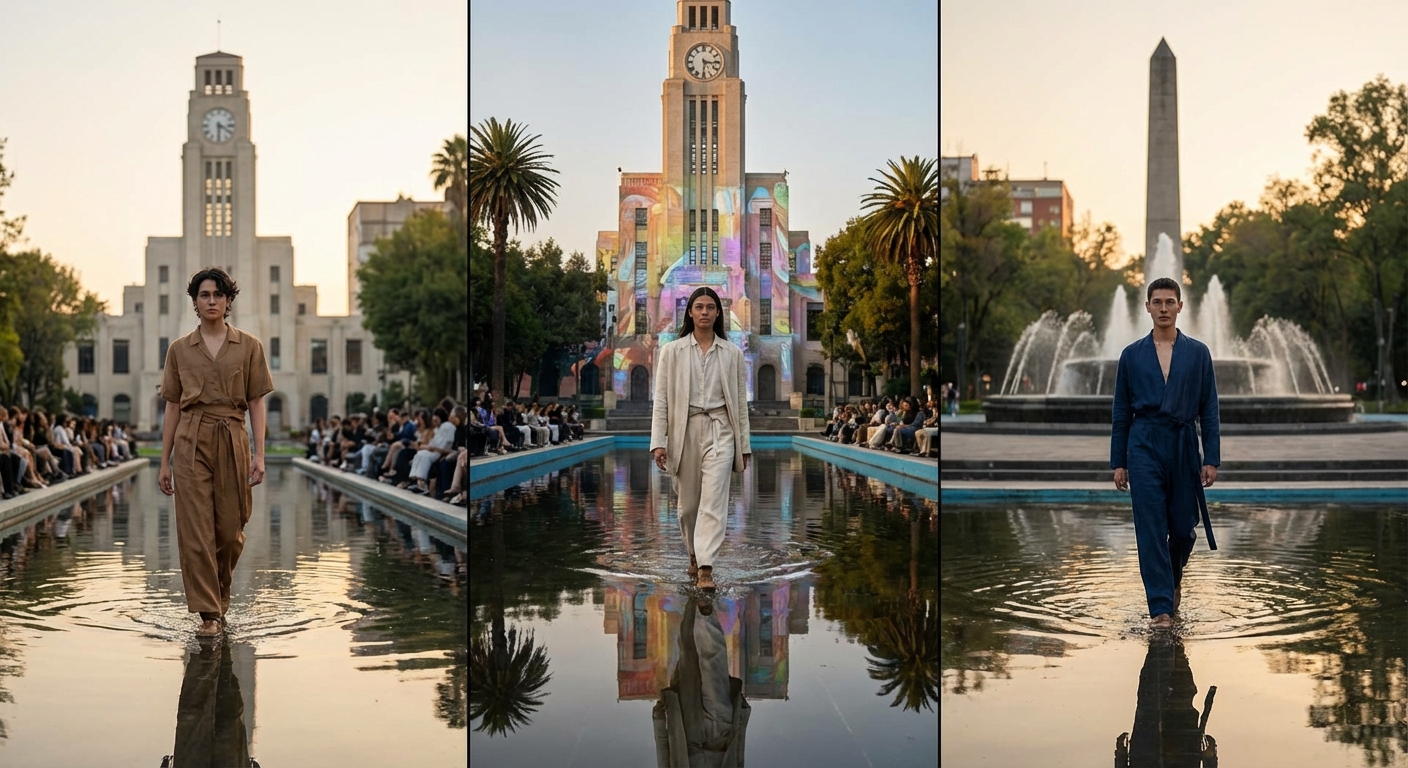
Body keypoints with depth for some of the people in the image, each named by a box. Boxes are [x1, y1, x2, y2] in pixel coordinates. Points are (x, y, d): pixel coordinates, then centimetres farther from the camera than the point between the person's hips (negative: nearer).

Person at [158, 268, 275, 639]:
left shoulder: (249, 347, 5)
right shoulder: (179, 349, 7)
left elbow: (256, 404, 4)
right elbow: (172, 407, 9)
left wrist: (259, 455, -5)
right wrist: (164, 462, 6)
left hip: (232, 441, 0)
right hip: (190, 442, 0)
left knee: (230, 531, 4)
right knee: (195, 531, -5)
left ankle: (219, 593, 32)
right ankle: (209, 613, 1)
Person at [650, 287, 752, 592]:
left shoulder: (732, 353, 7)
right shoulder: (672, 351, 4)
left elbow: (740, 400, 9)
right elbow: (661, 399, 1)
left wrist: (744, 445, 7)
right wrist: (658, 442, -8)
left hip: (719, 430, 0)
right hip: (684, 429, 1)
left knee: (714, 501, -12)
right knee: (688, 503, 10)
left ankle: (706, 569, -14)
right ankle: (694, 555, 33)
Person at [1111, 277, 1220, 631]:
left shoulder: (1198, 353, 5)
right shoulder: (1132, 355, 5)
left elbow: (1209, 410, 4)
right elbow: (1121, 412, 7)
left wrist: (1212, 460, -3)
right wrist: (1118, 462, 3)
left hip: (1183, 446, 1)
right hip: (1144, 446, -1)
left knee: (1183, 527, 7)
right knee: (1151, 529, -5)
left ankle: (1173, 578, 39)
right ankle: (1161, 607, 0)